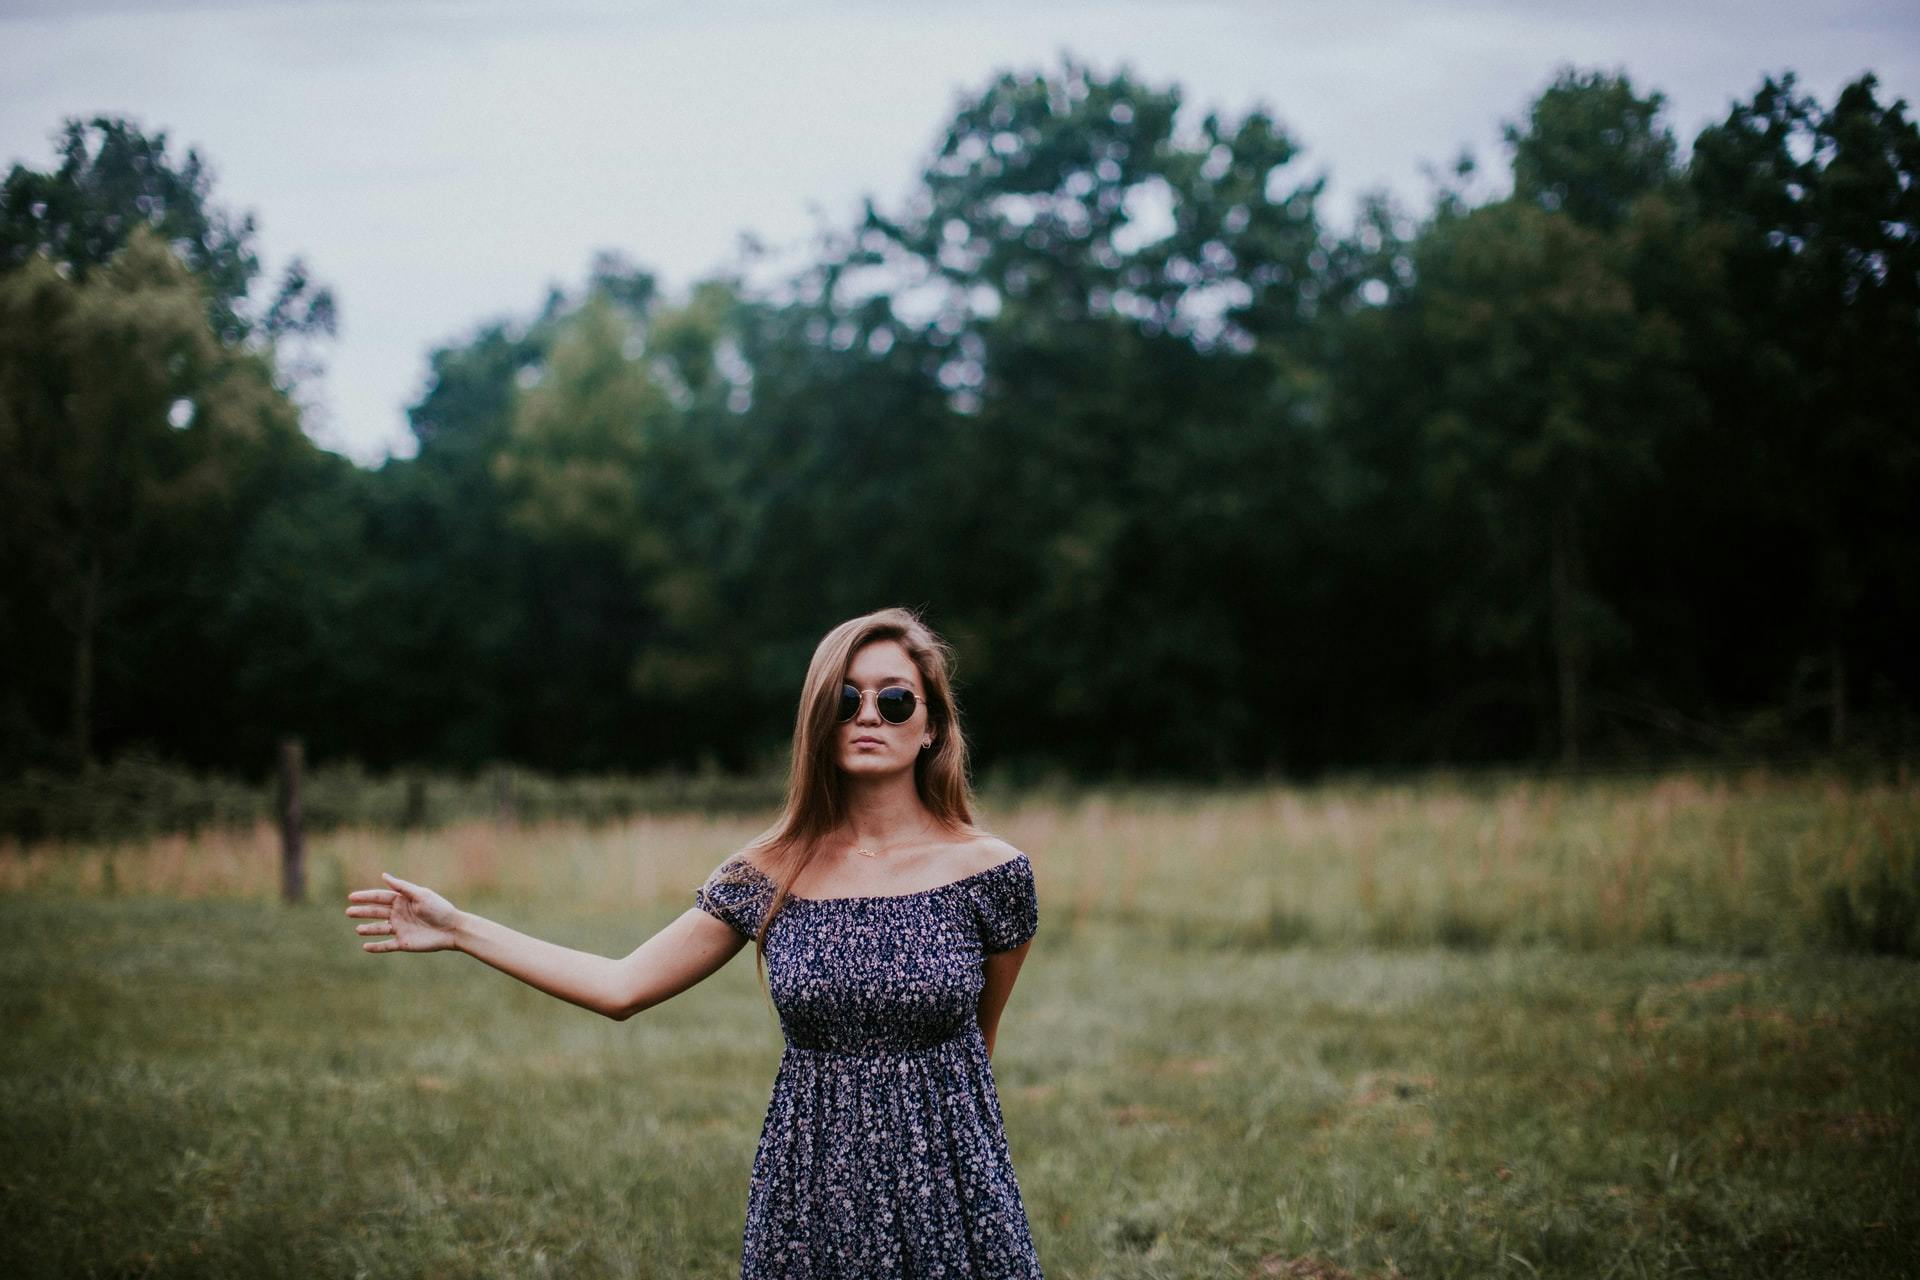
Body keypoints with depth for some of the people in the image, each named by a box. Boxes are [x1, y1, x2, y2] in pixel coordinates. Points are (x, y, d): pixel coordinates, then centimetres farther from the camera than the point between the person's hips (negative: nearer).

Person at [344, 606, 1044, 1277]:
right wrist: (460, 930, 2)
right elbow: (621, 986, 2)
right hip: (809, 1201, 2)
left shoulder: (988, 870, -6)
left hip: (949, 1193, -1)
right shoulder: (769, 875, -1)